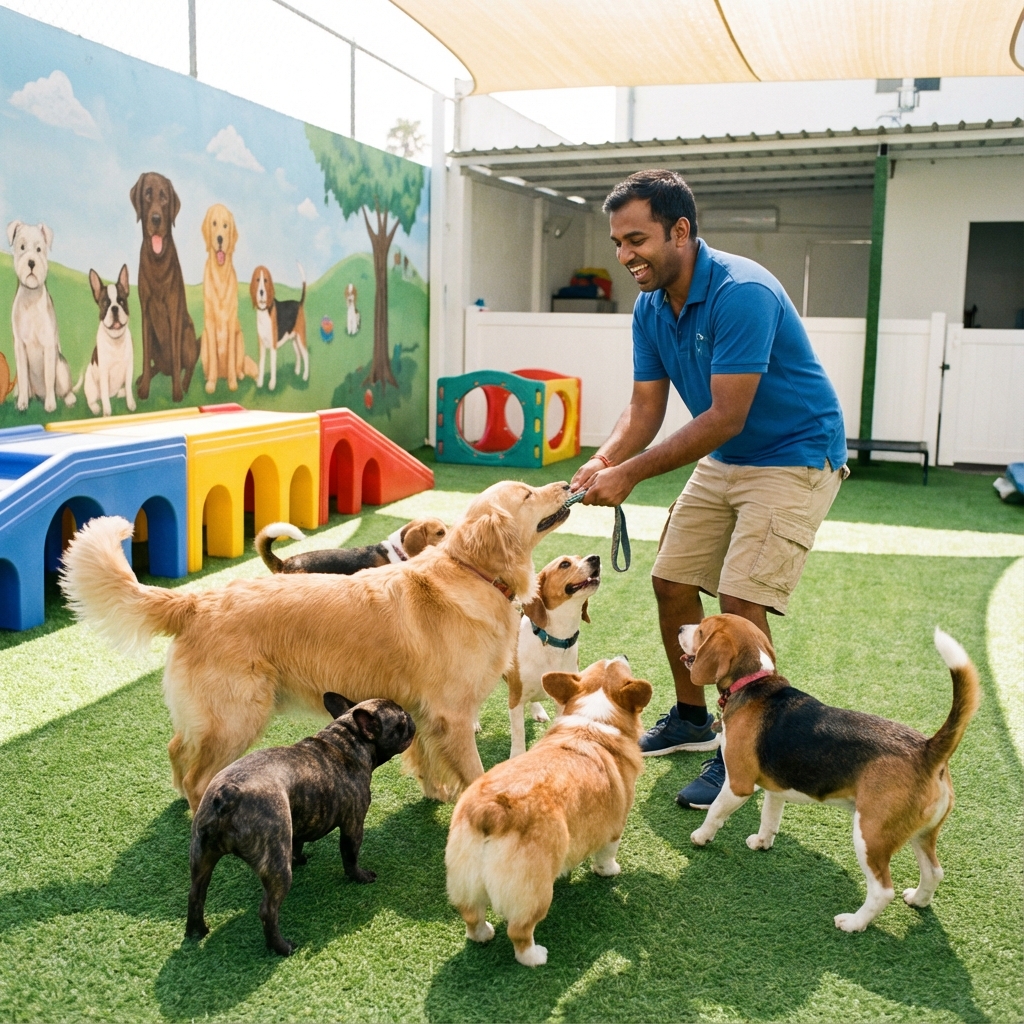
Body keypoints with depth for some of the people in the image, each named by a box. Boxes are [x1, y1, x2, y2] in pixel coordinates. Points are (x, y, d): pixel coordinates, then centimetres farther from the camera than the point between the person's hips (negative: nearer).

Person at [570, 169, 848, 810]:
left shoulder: (742, 293, -28)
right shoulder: (651, 309, -2)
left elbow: (725, 417, -29)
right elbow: (646, 408, -1)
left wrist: (631, 473, -28)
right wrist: (602, 462, -21)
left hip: (795, 458, -8)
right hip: (722, 461, 8)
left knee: (741, 601, -16)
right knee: (672, 581, 8)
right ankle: (691, 719, 28)